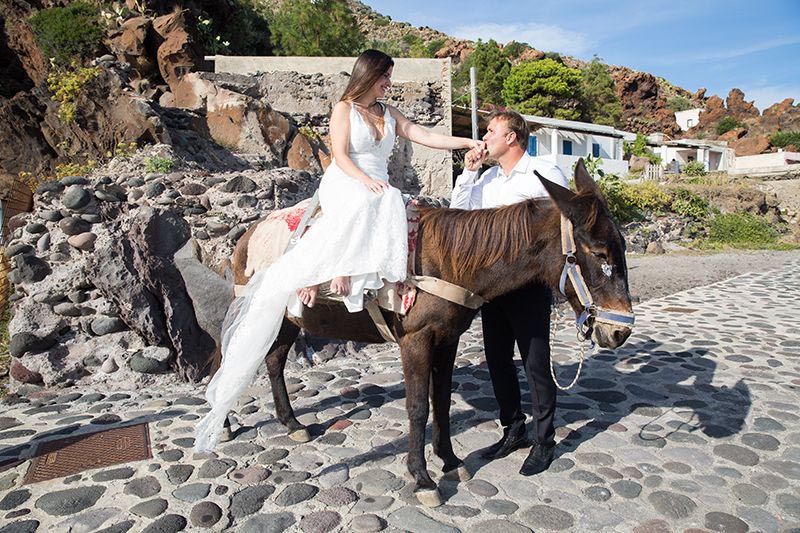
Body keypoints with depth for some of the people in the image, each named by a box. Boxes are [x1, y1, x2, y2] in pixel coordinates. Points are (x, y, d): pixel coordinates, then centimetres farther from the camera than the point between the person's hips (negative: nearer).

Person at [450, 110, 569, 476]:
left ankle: (544, 440, 17)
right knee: (497, 360, 12)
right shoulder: (487, 178, 13)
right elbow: (458, 212, 10)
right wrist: (468, 172, 3)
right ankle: (514, 431, 28)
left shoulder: (545, 173, -4)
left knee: (536, 362, 1)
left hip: (531, 281, -6)